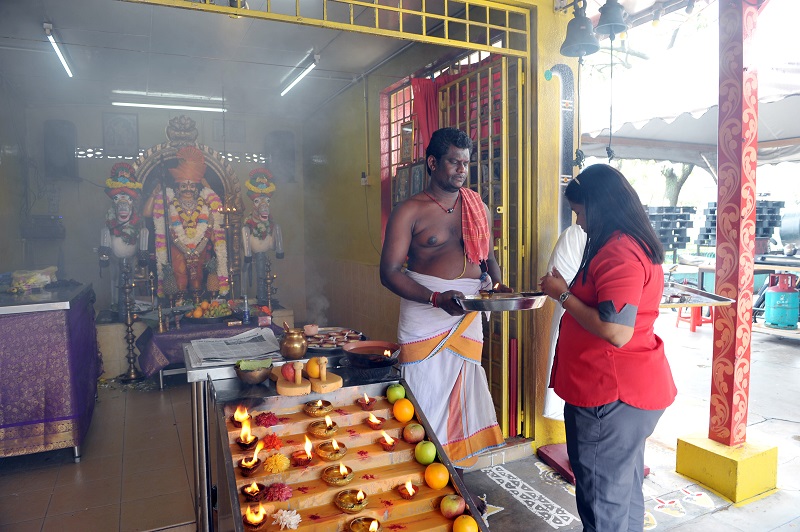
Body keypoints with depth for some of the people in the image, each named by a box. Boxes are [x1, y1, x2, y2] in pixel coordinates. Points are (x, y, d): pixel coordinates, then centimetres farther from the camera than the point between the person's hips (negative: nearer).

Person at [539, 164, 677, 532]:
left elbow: (617, 331, -27)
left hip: (610, 395, -11)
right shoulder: (636, 245, 13)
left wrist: (563, 295, -17)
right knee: (625, 490, 23)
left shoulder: (618, 253, -21)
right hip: (630, 389, 11)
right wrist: (568, 290, 11)